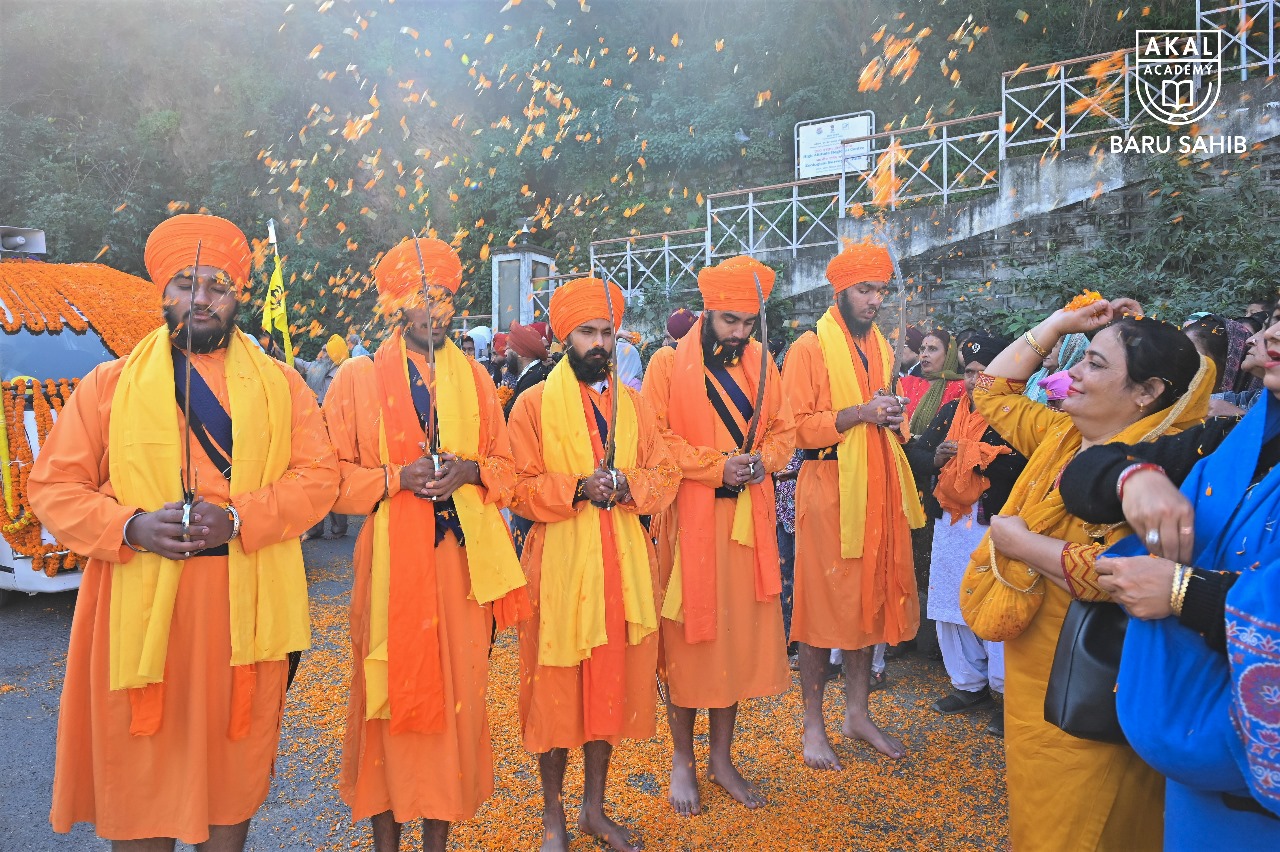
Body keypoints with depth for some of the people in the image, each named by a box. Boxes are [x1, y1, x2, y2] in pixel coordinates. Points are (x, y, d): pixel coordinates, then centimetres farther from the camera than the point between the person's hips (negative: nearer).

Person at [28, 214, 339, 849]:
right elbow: (53, 488, 5)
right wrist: (131, 526, -14)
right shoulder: (109, 384, 7)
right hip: (140, 606, 0)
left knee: (234, 756, 12)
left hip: (245, 606, 0)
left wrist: (238, 519, -16)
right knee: (139, 772, 7)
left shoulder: (281, 384, 7)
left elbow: (318, 476, -1)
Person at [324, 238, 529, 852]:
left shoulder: (475, 379, 11)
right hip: (391, 562, -2)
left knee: (458, 692, 6)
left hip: (462, 558, 3)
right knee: (391, 692, 2)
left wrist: (470, 470, -7)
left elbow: (505, 466, 13)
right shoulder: (358, 379, 2)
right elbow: (331, 476, 0)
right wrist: (397, 477, -14)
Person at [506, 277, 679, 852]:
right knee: (557, 686, 5)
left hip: (623, 564, 4)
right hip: (559, 564, -4)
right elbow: (520, 489, -5)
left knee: (613, 683, 11)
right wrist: (576, 488, -20)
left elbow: (665, 476, 8)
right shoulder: (534, 404, -1)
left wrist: (626, 486, -12)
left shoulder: (633, 404, 11)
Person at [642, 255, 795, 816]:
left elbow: (783, 430, 13)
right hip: (690, 520, -4)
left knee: (741, 633, 10)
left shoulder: (761, 363, 9)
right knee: (688, 635, 4)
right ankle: (682, 760, 23)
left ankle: (722, 758, 28)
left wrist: (763, 460, -8)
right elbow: (652, 438, -9)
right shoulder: (669, 364, -4)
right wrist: (716, 466, -17)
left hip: (748, 520, 4)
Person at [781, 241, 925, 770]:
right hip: (828, 488, -7)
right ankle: (813, 724, 12)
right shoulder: (809, 348, -6)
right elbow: (795, 427, -13)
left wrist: (893, 418, 3)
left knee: (871, 600, 12)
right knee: (824, 605, -1)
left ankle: (858, 713, 26)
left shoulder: (881, 347, 16)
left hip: (879, 489, 7)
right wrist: (856, 413, -21)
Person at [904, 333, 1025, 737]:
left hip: (994, 525, -6)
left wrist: (973, 456, -20)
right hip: (950, 524, 6)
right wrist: (935, 458, -11)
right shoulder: (950, 412, 13)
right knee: (951, 606, 12)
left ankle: (1007, 693, 10)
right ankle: (969, 684, 27)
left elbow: (1018, 469, -18)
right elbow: (916, 452, 9)